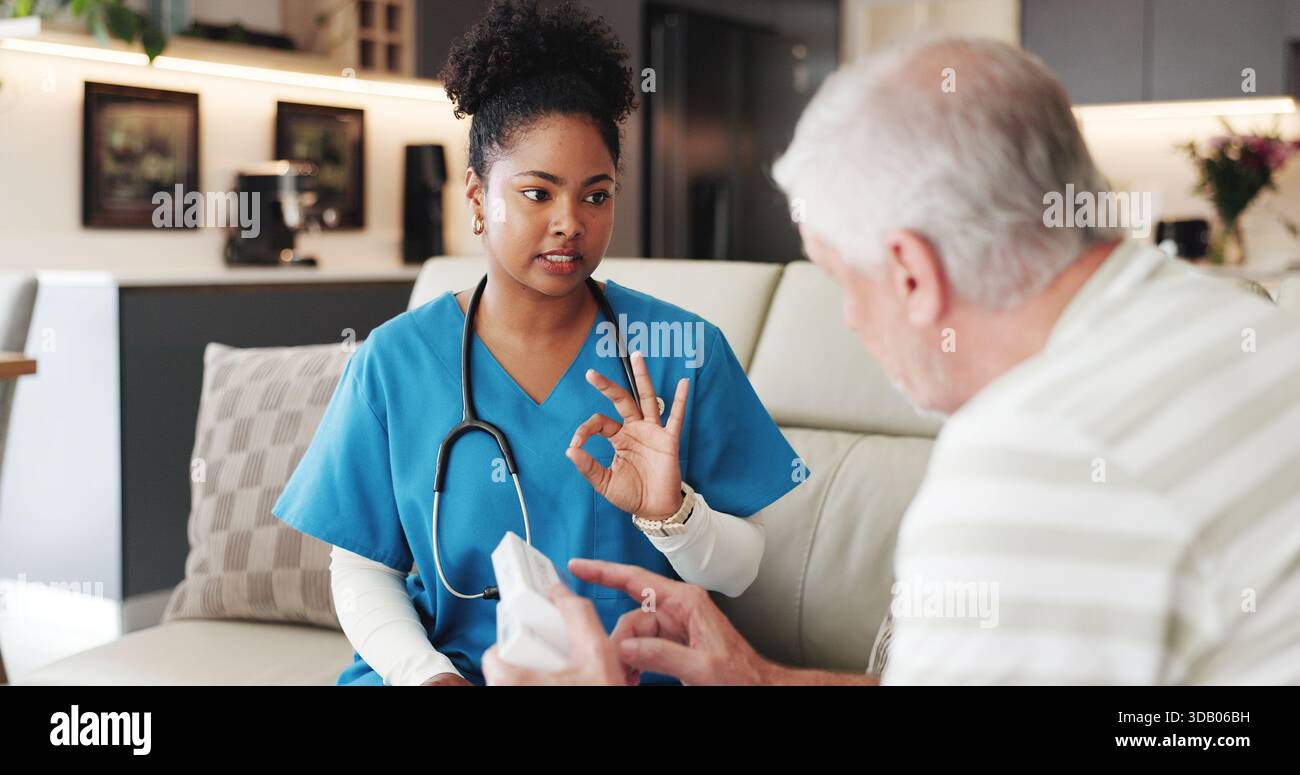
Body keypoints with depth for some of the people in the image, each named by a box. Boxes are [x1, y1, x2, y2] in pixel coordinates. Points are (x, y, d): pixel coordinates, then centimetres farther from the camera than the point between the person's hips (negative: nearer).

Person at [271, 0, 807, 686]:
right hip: (449, 660, 1)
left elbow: (737, 572, 3)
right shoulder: (395, 360, 2)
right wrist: (427, 672, -11)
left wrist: (669, 512, -16)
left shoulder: (682, 349, 0)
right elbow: (361, 568, 5)